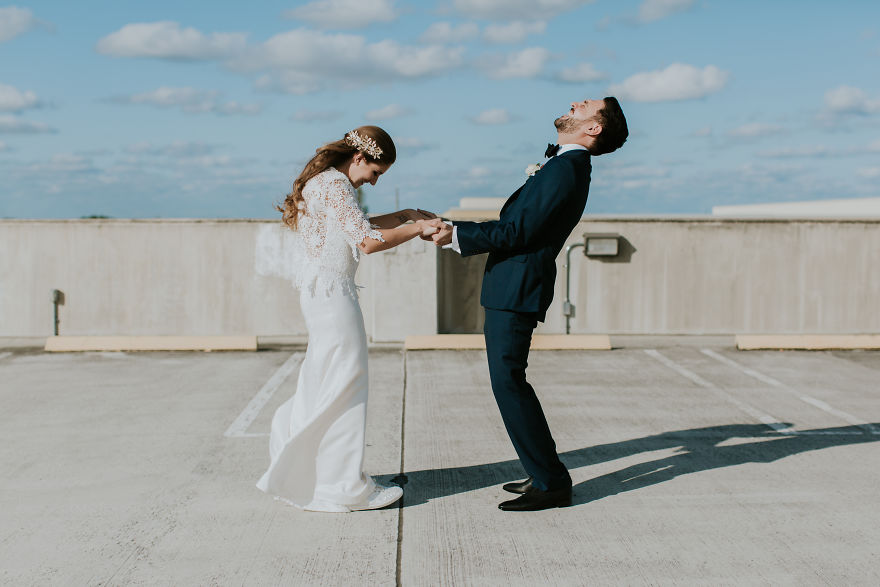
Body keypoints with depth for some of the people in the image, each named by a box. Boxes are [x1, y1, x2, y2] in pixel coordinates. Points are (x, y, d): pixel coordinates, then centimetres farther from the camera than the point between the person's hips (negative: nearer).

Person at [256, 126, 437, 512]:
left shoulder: (321, 182, 17)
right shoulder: (335, 184, -15)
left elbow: (357, 226, 27)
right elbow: (367, 241, -21)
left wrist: (405, 215, 19)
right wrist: (417, 230, -11)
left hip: (319, 293, 10)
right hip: (333, 295, -10)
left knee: (322, 386, 15)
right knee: (345, 385, -3)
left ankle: (296, 474, 24)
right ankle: (345, 486, 5)